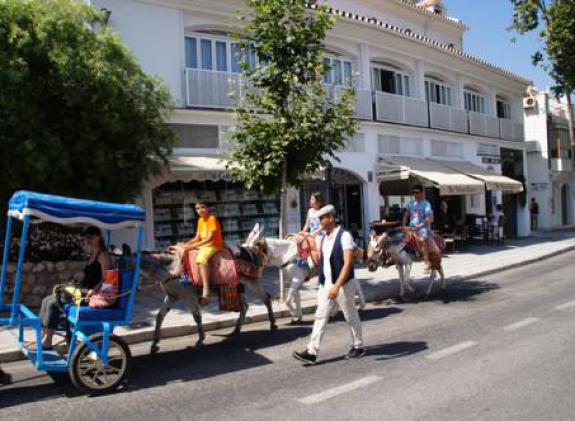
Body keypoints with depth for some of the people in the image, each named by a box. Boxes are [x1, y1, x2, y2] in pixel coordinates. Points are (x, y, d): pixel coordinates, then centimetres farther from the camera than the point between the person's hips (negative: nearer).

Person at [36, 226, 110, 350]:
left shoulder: (103, 255, -9)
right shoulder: (92, 255, 20)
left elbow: (105, 278, -17)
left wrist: (93, 290, -28)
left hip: (91, 294, -10)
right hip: (81, 290, 10)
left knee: (53, 303, -19)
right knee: (47, 300, 1)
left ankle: (47, 342, -11)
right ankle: (43, 336, -1)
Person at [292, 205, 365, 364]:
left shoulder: (344, 235, -16)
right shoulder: (324, 237, 8)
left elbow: (348, 263, -22)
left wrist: (337, 285, -28)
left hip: (342, 284, -7)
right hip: (325, 284, 7)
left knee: (351, 317, 9)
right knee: (320, 316, 3)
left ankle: (358, 347, 27)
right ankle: (312, 352, 4)